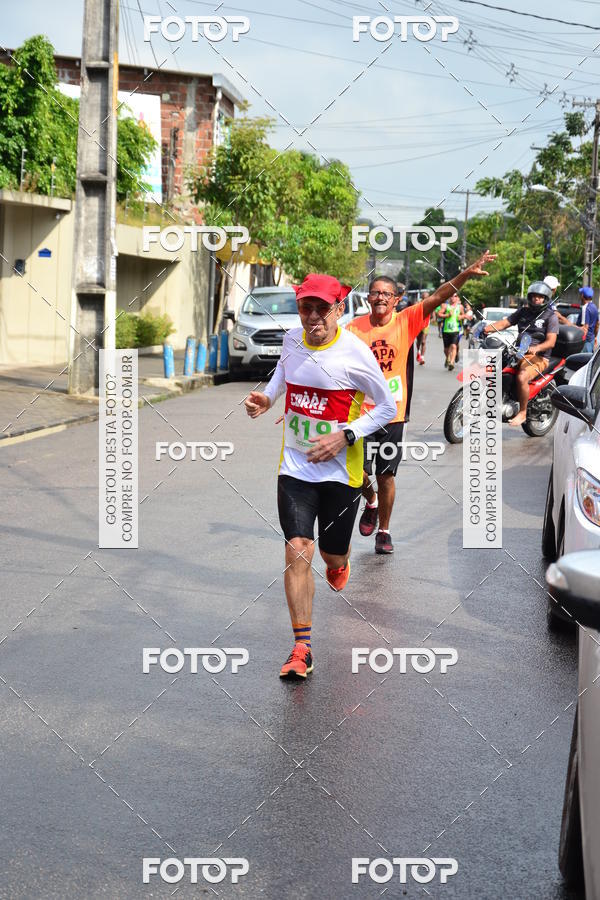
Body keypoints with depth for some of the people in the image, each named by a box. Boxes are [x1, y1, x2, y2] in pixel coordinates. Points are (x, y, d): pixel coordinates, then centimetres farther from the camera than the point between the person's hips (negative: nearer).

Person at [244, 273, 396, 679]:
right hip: (295, 464, 3)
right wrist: (267, 397, 4)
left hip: (340, 469, -2)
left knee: (332, 554, 12)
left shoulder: (354, 353, -15)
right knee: (298, 549, -12)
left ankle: (340, 562, 54)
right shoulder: (292, 339, -1)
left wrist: (344, 436, -18)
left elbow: (388, 406, -5)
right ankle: (302, 648, -6)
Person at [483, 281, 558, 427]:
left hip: (538, 357, -7)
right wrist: (488, 328, -14)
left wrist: (536, 348, -32)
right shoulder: (523, 312, 16)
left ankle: (522, 413, -18)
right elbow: (504, 323, 7)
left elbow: (551, 341, -12)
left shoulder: (551, 316, -1)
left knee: (522, 377, -33)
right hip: (518, 353, 7)